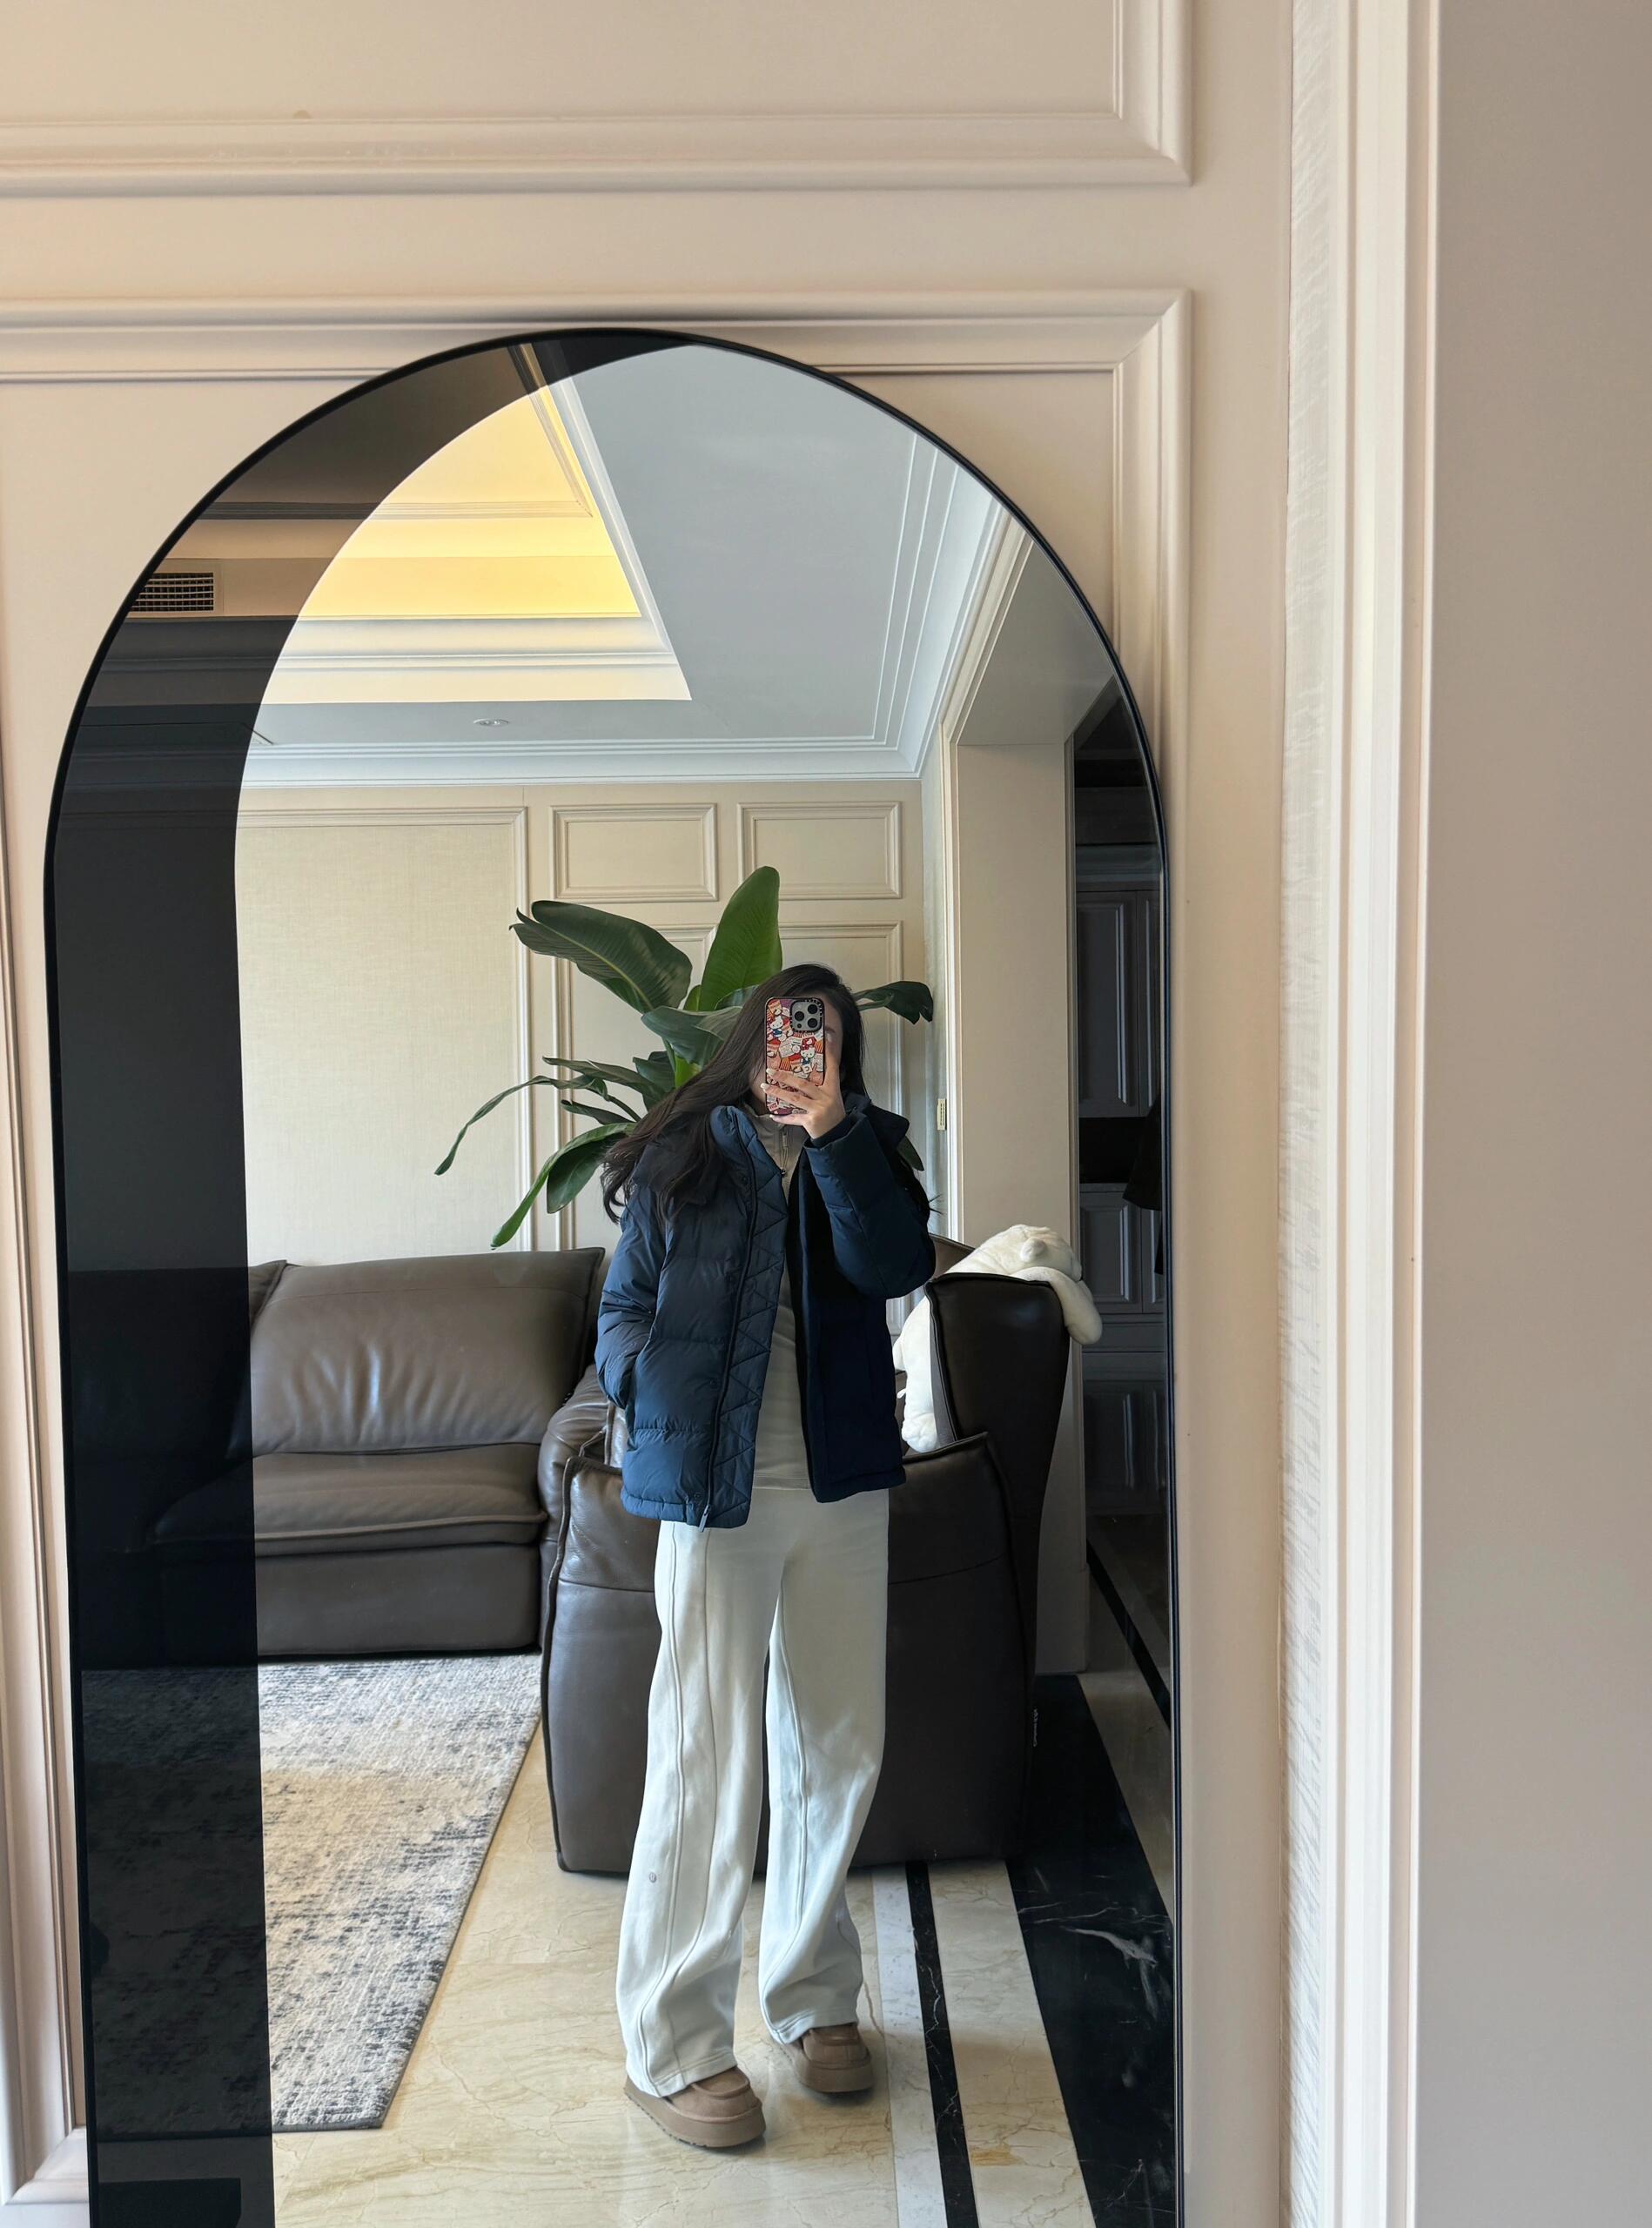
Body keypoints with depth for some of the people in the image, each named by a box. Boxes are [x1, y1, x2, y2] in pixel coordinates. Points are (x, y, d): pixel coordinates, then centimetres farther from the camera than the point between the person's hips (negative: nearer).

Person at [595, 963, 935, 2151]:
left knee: (838, 1750, 12)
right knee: (708, 1763, -1)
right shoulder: (681, 1157, 1)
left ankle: (814, 1998, 32)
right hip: (717, 1485, -3)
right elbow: (624, 1306, 5)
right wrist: (641, 1370, -15)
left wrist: (833, 1134, -19)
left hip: (844, 1484, 3)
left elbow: (896, 1264, -12)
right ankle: (673, 2047, 15)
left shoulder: (863, 1152, 6)